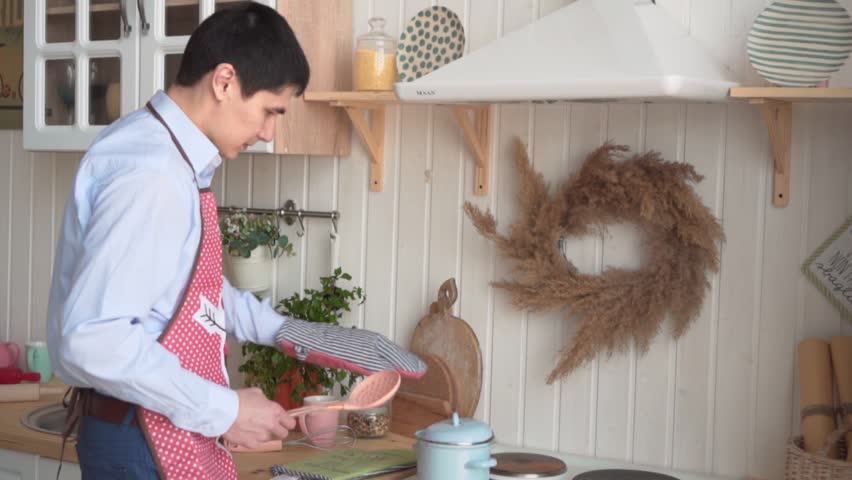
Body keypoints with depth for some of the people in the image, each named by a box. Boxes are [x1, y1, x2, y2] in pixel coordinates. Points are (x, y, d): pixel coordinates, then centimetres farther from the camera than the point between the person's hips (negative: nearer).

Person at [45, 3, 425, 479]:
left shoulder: (170, 155, 6)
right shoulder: (150, 173, -24)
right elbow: (92, 337, -29)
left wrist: (278, 328, 18)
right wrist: (222, 410, -23)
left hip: (170, 429, 9)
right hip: (144, 441, -9)